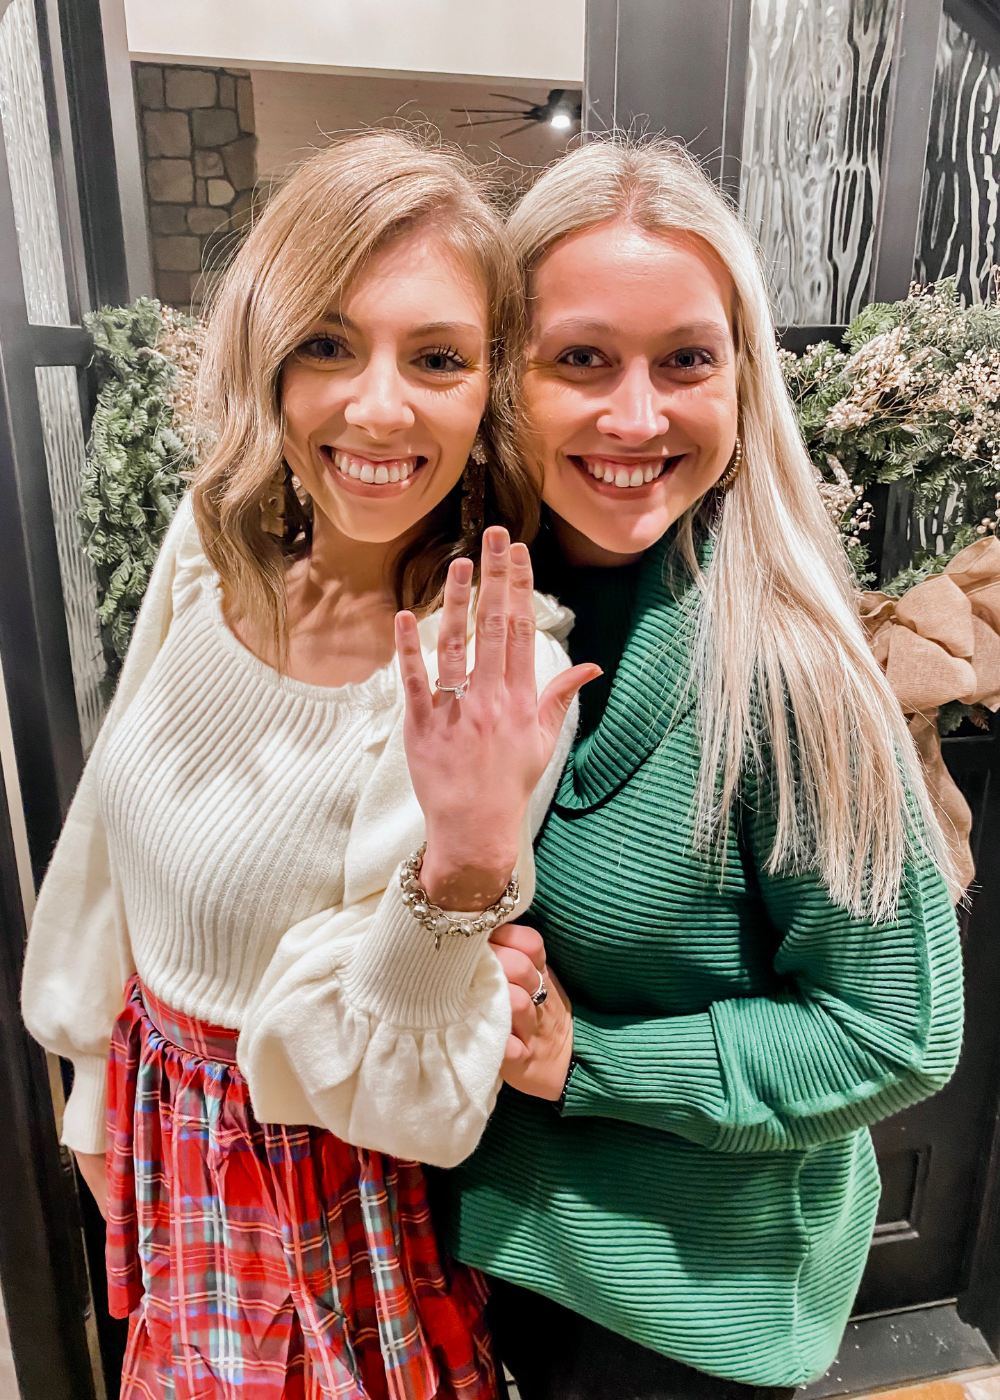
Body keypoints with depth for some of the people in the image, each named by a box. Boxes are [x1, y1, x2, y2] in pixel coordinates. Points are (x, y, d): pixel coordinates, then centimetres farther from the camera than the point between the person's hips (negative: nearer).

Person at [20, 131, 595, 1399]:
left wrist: (468, 858, -43)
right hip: (163, 1132, 5)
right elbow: (123, 830, 1)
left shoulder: (491, 675, -31)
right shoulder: (214, 534, -14)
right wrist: (103, 1086, 14)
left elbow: (377, 1083, -24)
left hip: (315, 1190, -5)